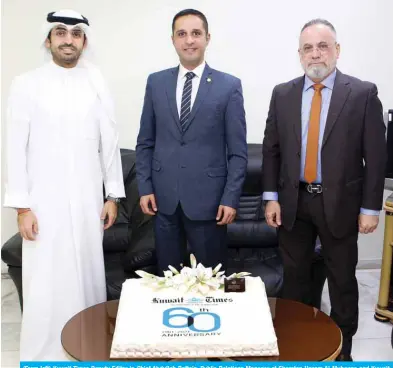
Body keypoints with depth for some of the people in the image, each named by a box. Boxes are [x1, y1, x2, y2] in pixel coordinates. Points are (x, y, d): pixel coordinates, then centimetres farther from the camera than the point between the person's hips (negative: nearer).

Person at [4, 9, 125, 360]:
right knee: (46, 282, 0)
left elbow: (110, 143, 6)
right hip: (44, 200, -2)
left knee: (88, 275, 10)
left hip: (88, 199, 2)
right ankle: (42, 355, 17)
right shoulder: (26, 84, -1)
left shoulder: (97, 85, 4)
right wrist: (21, 205, -7)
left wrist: (113, 195, 4)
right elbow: (16, 147, -3)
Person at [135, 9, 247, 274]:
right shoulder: (156, 82, 6)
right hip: (164, 197, 3)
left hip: (208, 197, -2)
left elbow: (238, 151, -2)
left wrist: (231, 198, -8)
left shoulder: (229, 85, -1)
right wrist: (145, 187, 2)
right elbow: (145, 142, 9)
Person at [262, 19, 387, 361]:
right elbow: (271, 149, 5)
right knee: (294, 275, 14)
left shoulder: (363, 93, -6)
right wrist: (271, 197, 0)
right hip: (293, 201, 3)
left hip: (339, 202, -2)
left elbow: (376, 155, -6)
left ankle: (342, 347, 29)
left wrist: (370, 207, -8)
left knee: (342, 279, 11)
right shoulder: (283, 94, 4)